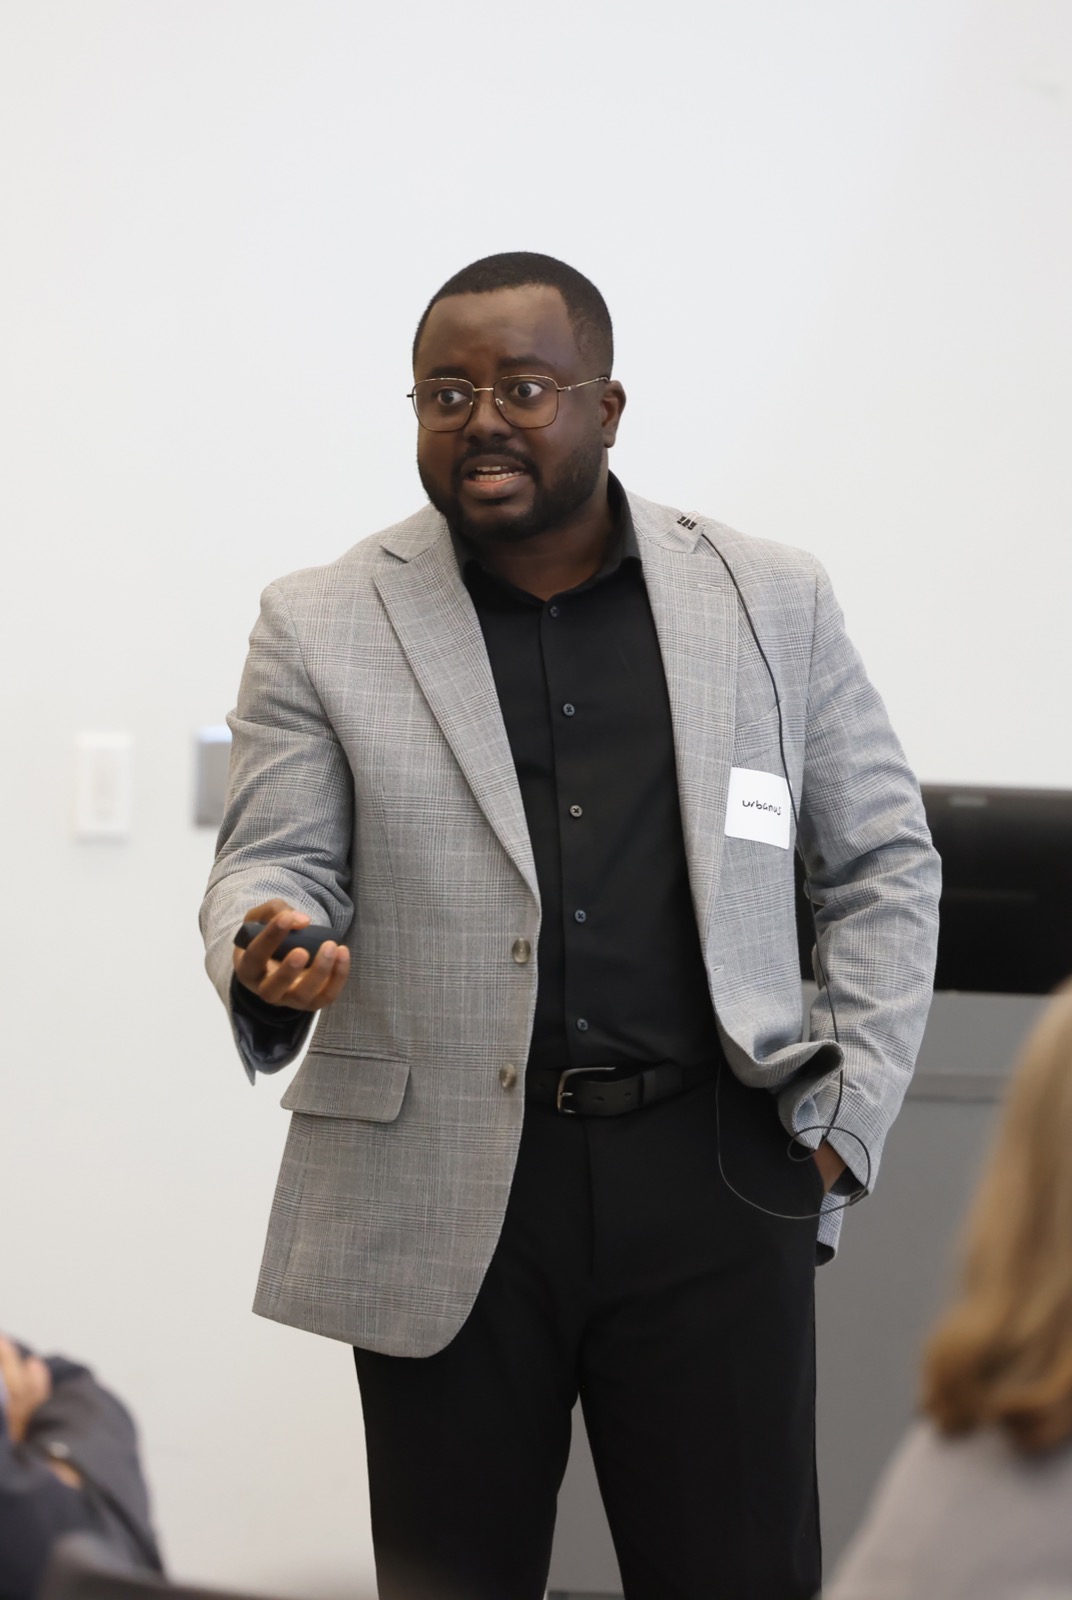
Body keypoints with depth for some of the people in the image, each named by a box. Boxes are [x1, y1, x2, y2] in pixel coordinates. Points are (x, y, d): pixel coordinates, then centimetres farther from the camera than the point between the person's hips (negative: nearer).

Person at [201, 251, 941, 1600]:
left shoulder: (773, 603, 8)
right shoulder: (322, 627, 5)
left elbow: (883, 865, 13)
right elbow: (268, 862, 2)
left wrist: (849, 1117, 4)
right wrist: (268, 958, -23)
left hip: (713, 1179, 0)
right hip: (443, 1202, 0)